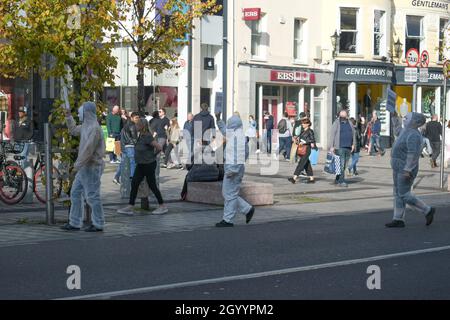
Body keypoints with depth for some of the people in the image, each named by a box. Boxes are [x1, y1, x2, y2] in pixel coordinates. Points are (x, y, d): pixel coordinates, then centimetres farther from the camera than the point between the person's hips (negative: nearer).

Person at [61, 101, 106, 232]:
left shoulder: (94, 128, -19)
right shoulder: (86, 126, 13)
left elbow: (88, 149, -24)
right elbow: (73, 130, 33)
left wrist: (78, 164, -20)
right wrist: (68, 116, 24)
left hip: (91, 167, -10)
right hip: (85, 167, 10)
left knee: (92, 196, -4)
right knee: (75, 193, 11)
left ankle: (98, 224, 5)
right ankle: (74, 223, 16)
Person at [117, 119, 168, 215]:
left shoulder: (147, 137, -20)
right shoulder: (140, 136, 7)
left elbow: (159, 147, -22)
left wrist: (152, 155, -7)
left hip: (149, 165, -9)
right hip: (140, 165, 9)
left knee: (152, 186, 0)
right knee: (134, 184, 4)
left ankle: (163, 206, 13)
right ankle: (130, 207, 6)